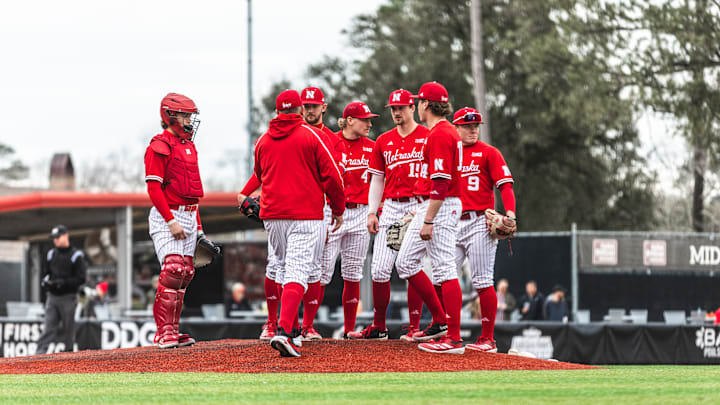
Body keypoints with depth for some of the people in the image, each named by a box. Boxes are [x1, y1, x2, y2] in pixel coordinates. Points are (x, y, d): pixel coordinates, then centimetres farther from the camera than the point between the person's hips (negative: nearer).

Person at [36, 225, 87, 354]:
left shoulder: (76, 255, -4)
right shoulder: (51, 254, 14)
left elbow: (81, 279, -9)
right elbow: (46, 273, 24)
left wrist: (63, 282, -20)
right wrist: (46, 281, 1)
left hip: (68, 298, -4)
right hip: (52, 296, 4)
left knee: (68, 328, 1)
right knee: (49, 327, -5)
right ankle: (40, 353, -13)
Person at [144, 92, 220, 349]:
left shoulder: (189, 147, 18)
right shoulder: (159, 147, -9)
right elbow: (154, 188, -15)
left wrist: (199, 228, 18)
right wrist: (171, 221, -21)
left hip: (188, 217, 9)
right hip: (166, 217, -9)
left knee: (185, 273, 6)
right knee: (173, 270, -17)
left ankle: (172, 331, 11)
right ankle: (164, 333, -14)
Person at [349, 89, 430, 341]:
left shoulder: (428, 137, 1)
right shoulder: (383, 141, 15)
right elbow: (377, 180, 17)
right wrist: (372, 212, 7)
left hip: (418, 207, -4)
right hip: (390, 208, 4)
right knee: (379, 269, -2)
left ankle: (414, 327, 0)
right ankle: (379, 327, 8)